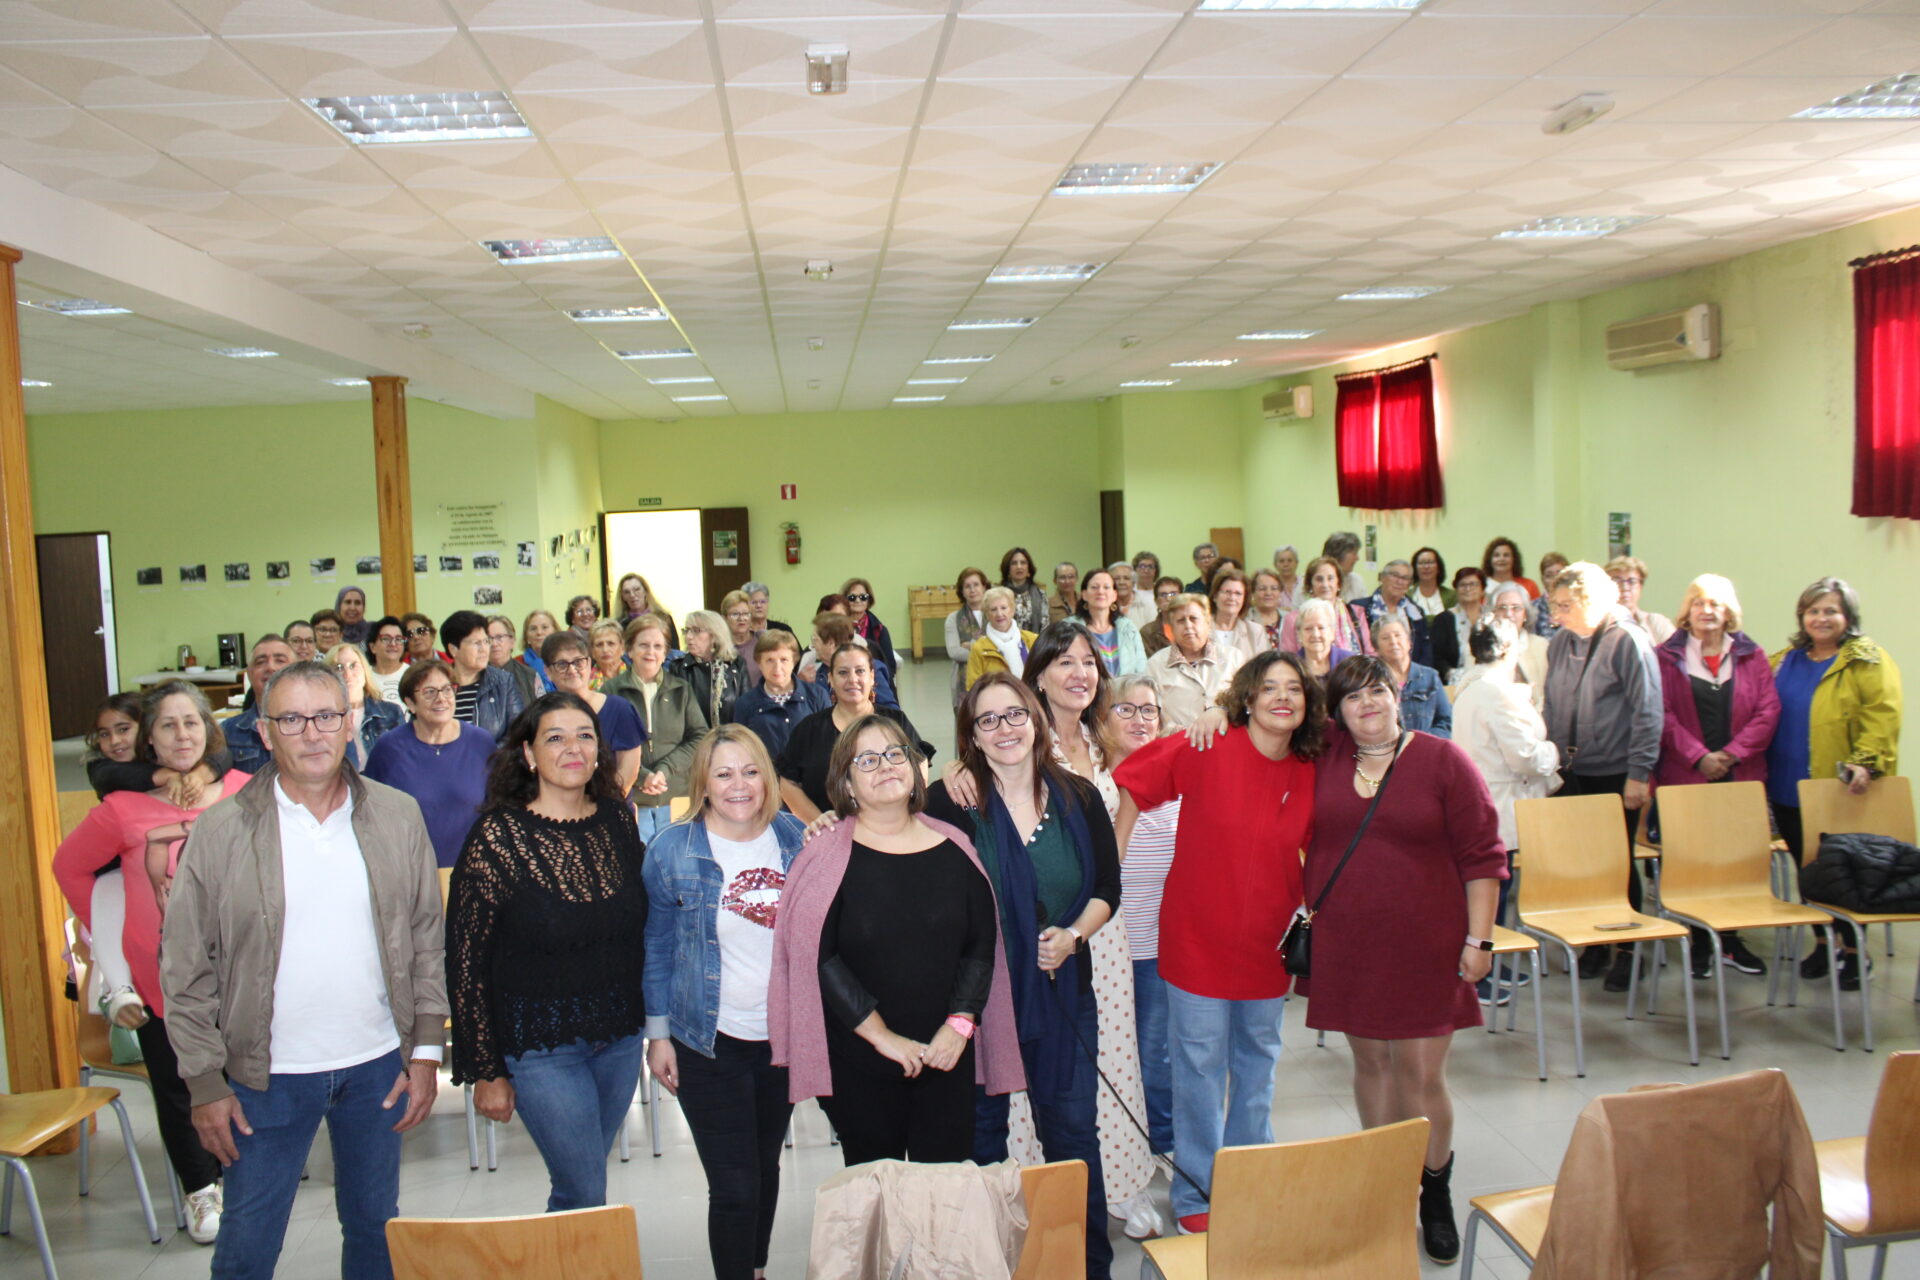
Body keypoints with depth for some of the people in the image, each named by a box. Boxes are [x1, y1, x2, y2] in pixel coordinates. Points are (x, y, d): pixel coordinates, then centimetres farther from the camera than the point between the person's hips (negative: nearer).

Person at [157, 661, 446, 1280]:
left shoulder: (398, 817, -1)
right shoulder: (220, 831, -8)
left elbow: (428, 942, 5)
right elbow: (187, 969, -4)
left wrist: (426, 1051, 1)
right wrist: (206, 1083, -5)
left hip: (377, 1064, 2)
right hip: (268, 1073, -2)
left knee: (376, 1228, 17)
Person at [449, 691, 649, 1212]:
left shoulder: (618, 819, 0)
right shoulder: (497, 836, -14)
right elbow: (465, 961, -10)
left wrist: (650, 1021, 11)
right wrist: (485, 1070, -8)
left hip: (621, 1035, 4)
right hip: (540, 1046, -4)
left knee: (581, 1183, 16)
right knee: (586, 1197, -1)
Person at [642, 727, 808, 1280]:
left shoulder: (795, 837, -1)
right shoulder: (672, 849, -9)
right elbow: (656, 946, -2)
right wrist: (658, 1033, -2)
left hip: (785, 1037, 3)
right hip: (711, 1044, -3)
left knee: (766, 1166, 20)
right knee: (735, 1186, -3)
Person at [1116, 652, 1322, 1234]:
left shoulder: (1309, 775, -3)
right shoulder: (1207, 751, -16)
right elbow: (1135, 781, -7)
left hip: (1267, 942, 5)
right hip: (1199, 936, -4)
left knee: (1258, 1063, 18)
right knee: (1200, 1066, 5)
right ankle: (1196, 1195, 22)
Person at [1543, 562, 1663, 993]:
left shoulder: (1628, 641, -10)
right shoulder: (1560, 642, 6)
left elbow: (1647, 712, -12)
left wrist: (1639, 773, -15)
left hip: (1615, 773, -5)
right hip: (1572, 772, 5)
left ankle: (1626, 951, 18)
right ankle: (1593, 943, 23)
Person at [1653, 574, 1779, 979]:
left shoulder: (1752, 657, 9)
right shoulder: (1667, 656, 3)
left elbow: (1768, 711, 2)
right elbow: (1662, 714, -4)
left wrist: (1732, 753, -9)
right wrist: (1699, 756, -13)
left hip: (1741, 776, 2)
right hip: (1684, 777, -2)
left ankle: (1730, 940, 16)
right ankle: (1701, 943, 9)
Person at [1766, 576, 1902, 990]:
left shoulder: (1869, 663, -4)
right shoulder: (1783, 662, 13)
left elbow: (1881, 718, -14)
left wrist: (1865, 763, -25)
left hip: (1840, 794, -5)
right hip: (1789, 791, 5)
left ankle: (1853, 950, 15)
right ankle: (1821, 942, 26)